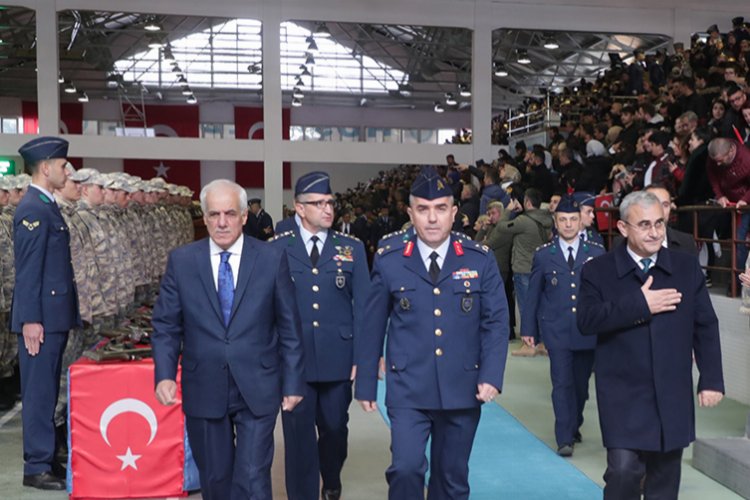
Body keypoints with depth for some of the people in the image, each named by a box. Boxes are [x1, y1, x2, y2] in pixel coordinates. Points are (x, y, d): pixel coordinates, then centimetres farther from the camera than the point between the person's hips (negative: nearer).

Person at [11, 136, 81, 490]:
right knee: (39, 394, -2)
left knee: (46, 392, 16)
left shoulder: (45, 206, 15)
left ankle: (45, 459, 26)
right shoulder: (33, 209, -14)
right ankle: (37, 468, 7)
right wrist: (30, 320, -20)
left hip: (53, 317, 10)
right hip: (41, 319, -10)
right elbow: (28, 270, -18)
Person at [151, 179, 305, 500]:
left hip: (257, 389, -2)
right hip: (204, 390, 2)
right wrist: (164, 375, -10)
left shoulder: (272, 259, -2)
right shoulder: (181, 261, 1)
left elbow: (289, 327, 1)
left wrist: (293, 382, 1)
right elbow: (165, 326, 3)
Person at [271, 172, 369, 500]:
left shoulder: (351, 248, 3)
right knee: (298, 433, 4)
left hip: (337, 358, 2)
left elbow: (363, 306, 2)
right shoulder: (277, 248, 1)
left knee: (334, 428, 16)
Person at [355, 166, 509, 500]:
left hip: (462, 388, 2)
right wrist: (366, 385, 4)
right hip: (408, 388, -1)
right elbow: (373, 326, 3)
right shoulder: (389, 260, -1)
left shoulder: (481, 260, 1)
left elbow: (496, 322, 1)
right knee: (405, 468, -14)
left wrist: (491, 376, -10)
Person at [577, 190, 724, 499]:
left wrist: (711, 379, 2)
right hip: (624, 396, -3)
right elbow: (586, 321, -17)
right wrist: (639, 304, -20)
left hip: (673, 396, 3)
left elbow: (706, 327, 6)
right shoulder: (598, 271, -4)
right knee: (624, 470, -11)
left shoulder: (688, 267, 4)